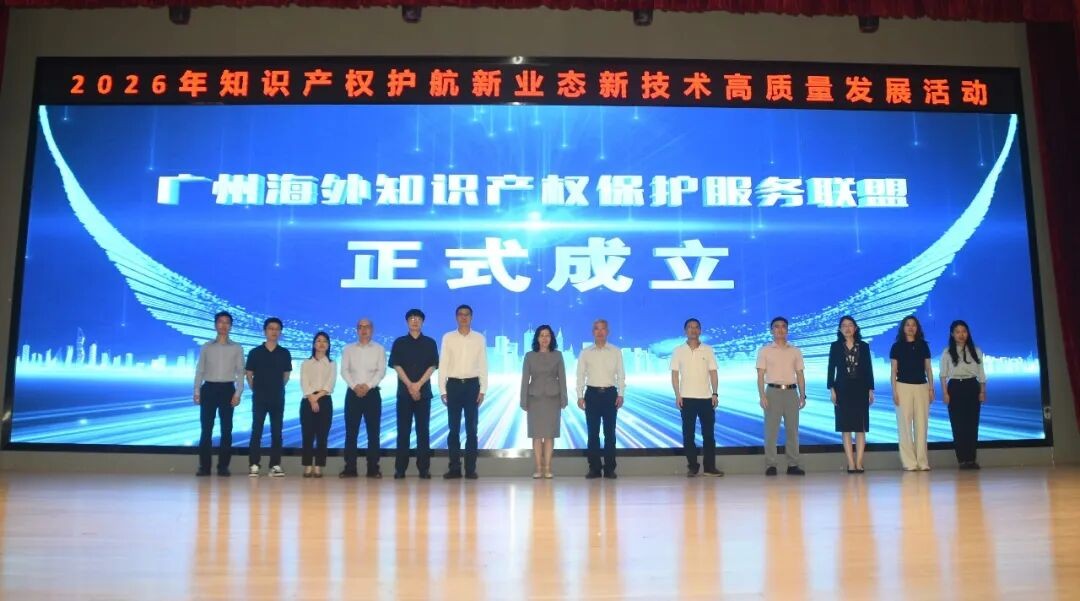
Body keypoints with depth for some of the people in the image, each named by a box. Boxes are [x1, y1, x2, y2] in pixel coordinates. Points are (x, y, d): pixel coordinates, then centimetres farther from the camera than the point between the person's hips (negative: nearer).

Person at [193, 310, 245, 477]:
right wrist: (197, 392, -1)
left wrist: (238, 393, -7)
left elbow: (240, 372, 3)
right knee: (206, 428, -1)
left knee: (226, 429, -1)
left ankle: (223, 466, 4)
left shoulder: (237, 348, 7)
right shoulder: (206, 347, 9)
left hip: (227, 389, 0)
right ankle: (204, 466, 3)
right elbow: (200, 370, 8)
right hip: (209, 388, 1)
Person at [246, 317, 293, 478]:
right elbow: (249, 374, 6)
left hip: (278, 398, 2)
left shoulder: (284, 353, 4)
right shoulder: (255, 352, 0)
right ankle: (254, 465, 0)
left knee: (277, 432, 3)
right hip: (259, 397, -2)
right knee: (256, 431, -2)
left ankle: (275, 465, 6)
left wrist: (278, 388, 10)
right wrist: (256, 390, 6)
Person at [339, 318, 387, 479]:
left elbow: (381, 371, -2)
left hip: (372, 393, -1)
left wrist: (368, 386, -15)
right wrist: (355, 386, -13)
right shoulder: (348, 349, 11)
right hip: (353, 392, 1)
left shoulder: (379, 349, 7)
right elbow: (344, 371, 2)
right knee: (351, 431, -1)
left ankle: (373, 468, 2)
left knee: (373, 431, -2)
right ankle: (350, 468, 2)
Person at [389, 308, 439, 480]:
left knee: (423, 430, 0)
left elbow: (432, 366, 0)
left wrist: (418, 385, -11)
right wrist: (410, 386, -11)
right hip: (404, 392, 0)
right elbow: (396, 365, 0)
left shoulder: (430, 343, 8)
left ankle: (424, 468, 2)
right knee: (403, 430, 0)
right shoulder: (399, 343, 7)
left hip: (424, 392, 0)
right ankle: (400, 468, 3)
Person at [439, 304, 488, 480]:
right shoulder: (448, 338, 3)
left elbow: (483, 365, 4)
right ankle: (454, 468, 10)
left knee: (471, 428, 4)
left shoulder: (479, 338, 4)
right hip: (454, 384, 0)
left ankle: (470, 468, 9)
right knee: (453, 428, 4)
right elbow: (443, 365, 2)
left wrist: (483, 390, -2)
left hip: (472, 384, 0)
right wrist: (443, 390, -2)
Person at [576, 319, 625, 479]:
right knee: (593, 432, 2)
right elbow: (580, 375, 5)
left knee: (609, 432, 2)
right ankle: (594, 468, 9)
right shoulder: (586, 353, 5)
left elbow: (621, 374, 5)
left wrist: (620, 394, -3)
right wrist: (580, 396, -1)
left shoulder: (616, 351, 5)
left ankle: (609, 468, 8)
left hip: (610, 393, 0)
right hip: (592, 393, 0)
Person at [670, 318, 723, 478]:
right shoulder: (678, 351, 3)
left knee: (708, 433, 1)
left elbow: (713, 373, 5)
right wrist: (677, 395, -6)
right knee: (688, 434, 2)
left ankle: (710, 466, 8)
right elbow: (675, 374, 3)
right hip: (687, 398, 0)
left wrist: (715, 394, -3)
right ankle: (692, 466, 10)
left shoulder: (708, 350, 5)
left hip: (706, 398, 1)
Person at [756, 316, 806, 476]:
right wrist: (762, 396, -10)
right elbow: (760, 375, 0)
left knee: (792, 429, 3)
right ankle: (770, 465, -2)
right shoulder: (765, 351, 4)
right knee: (771, 430, -4)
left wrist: (802, 395, 5)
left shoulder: (795, 351, 12)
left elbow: (800, 375, 12)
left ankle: (793, 464, 8)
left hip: (791, 391, 3)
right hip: (773, 391, -3)